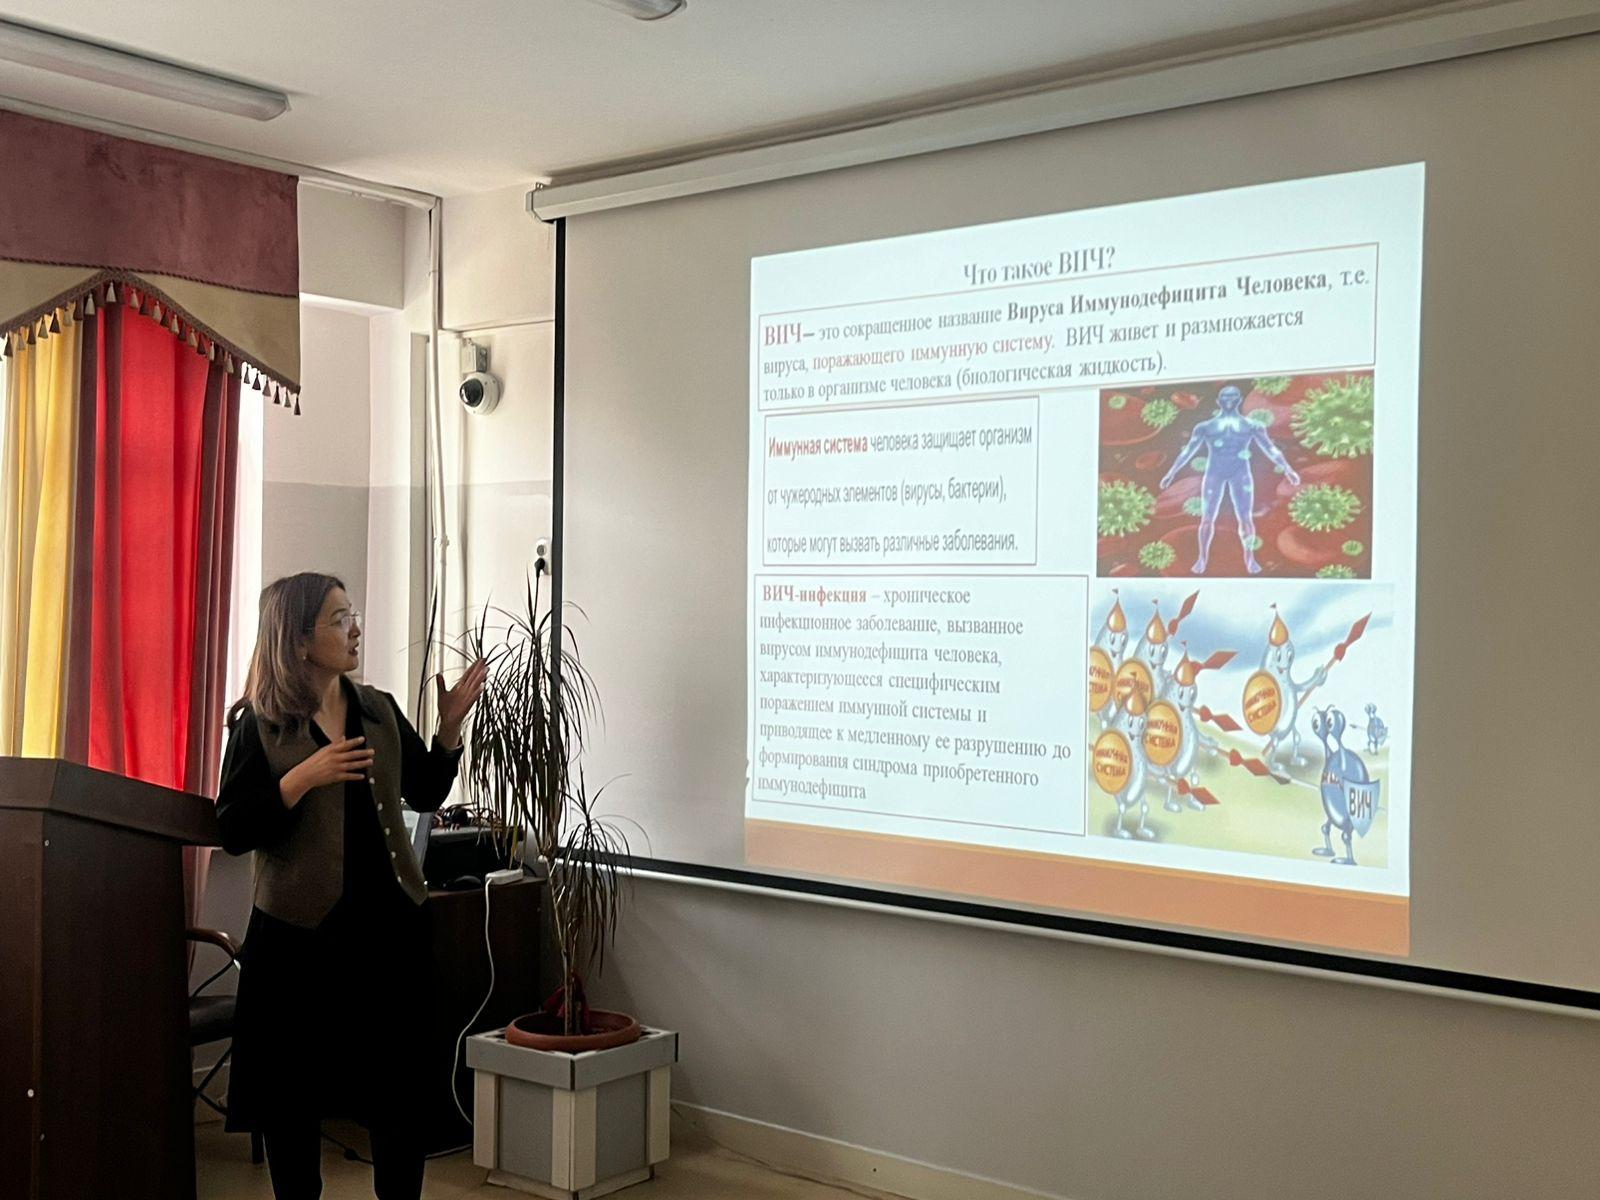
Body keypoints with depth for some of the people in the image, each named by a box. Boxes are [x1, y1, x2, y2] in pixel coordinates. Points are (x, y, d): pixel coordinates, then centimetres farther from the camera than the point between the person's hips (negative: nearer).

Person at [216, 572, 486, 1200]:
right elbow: (232, 832, -9)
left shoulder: (380, 711, 7)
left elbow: (425, 793, 14)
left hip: (390, 923, 3)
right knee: (294, 1088, 8)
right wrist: (302, 779, -20)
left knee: (398, 1084, 9)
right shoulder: (260, 725, -5)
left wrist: (450, 727, 0)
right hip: (301, 930, -3)